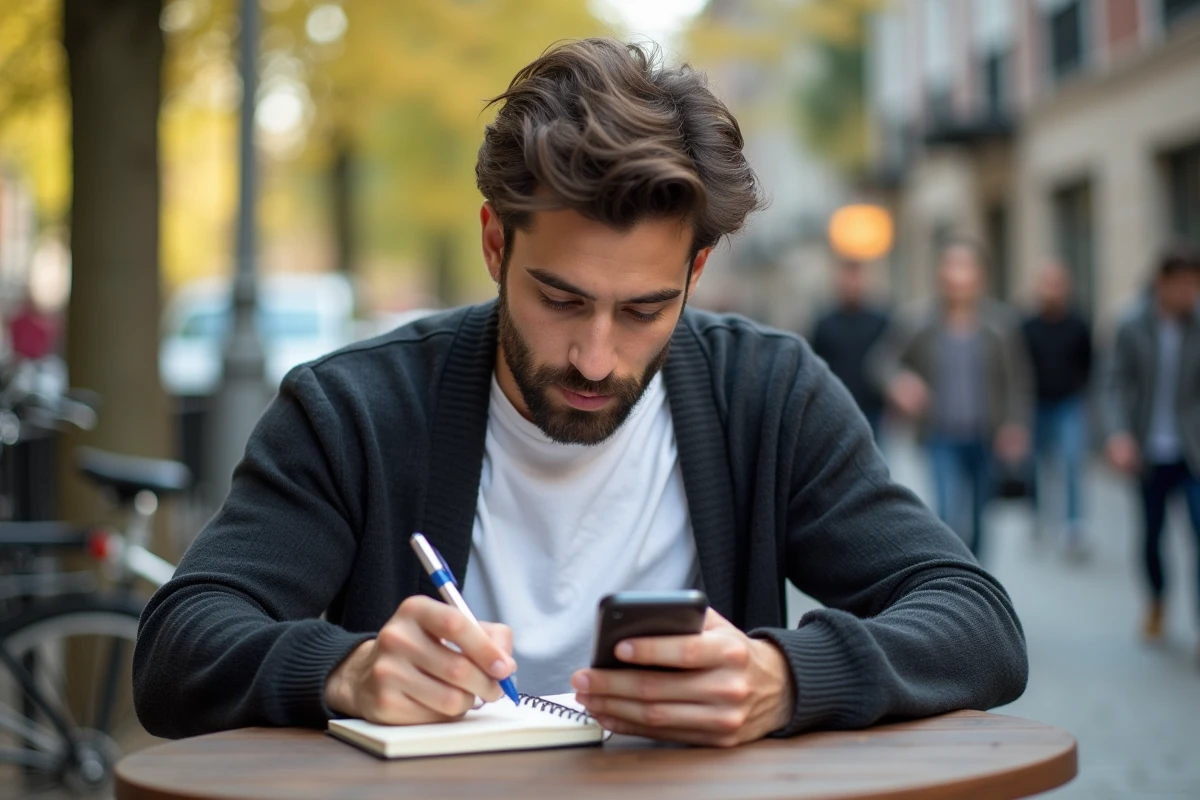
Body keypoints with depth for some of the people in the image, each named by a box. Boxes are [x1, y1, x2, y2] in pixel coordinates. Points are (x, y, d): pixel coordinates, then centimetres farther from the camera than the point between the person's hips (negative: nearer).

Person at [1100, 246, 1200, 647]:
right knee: (1151, 535, 13)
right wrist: (1118, 433, -17)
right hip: (1150, 453, 1)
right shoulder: (1132, 328, -3)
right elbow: (1116, 384, -3)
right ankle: (1157, 603, 40)